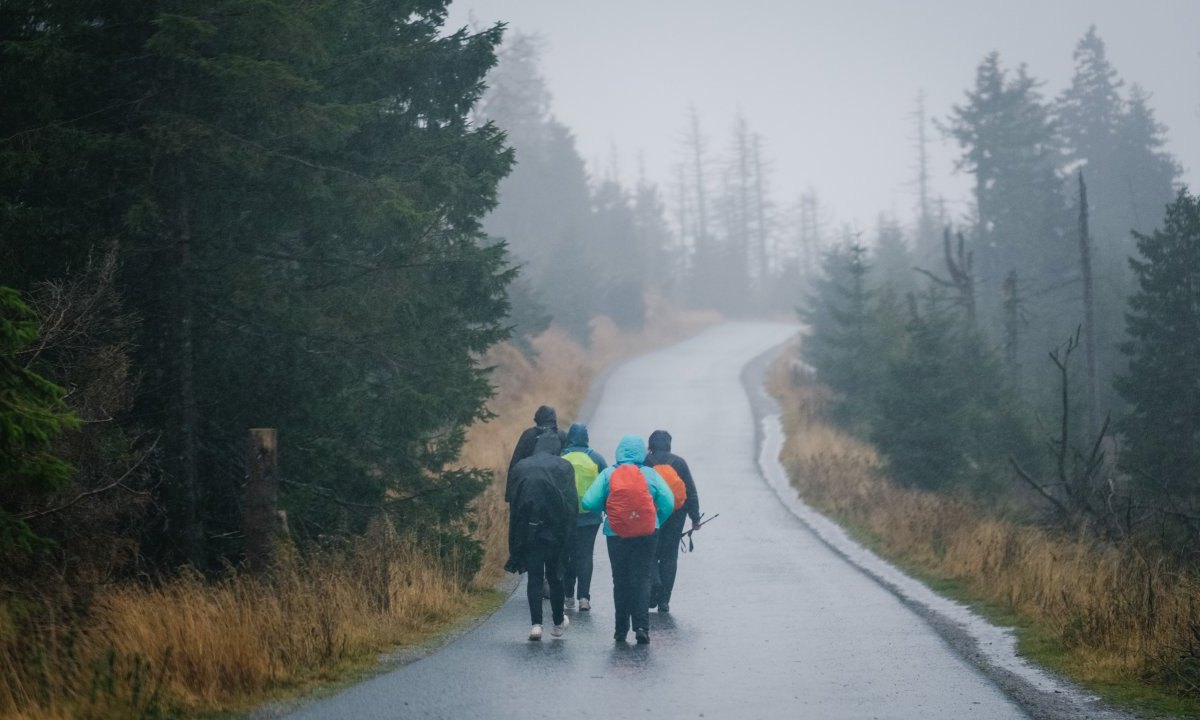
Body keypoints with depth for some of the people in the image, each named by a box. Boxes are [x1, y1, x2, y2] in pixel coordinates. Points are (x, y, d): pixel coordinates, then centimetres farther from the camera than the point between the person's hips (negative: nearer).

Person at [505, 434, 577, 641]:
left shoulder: (520, 467, 8)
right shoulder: (564, 467, 1)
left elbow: (513, 503, 7)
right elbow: (572, 502, -5)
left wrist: (515, 542, 10)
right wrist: (569, 534, -2)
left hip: (529, 531, 1)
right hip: (555, 532, -1)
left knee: (534, 577, 3)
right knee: (555, 577, 12)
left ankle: (536, 624, -7)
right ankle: (558, 623, 22)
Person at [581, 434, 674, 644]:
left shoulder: (608, 475, -3)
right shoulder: (650, 475, -2)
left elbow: (589, 502, -10)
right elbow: (668, 503, -8)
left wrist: (606, 510, 10)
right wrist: (656, 522, 7)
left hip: (616, 535, 0)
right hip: (646, 533, 0)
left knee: (620, 580, 12)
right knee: (641, 578, 5)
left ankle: (621, 629, 14)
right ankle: (641, 626, -8)